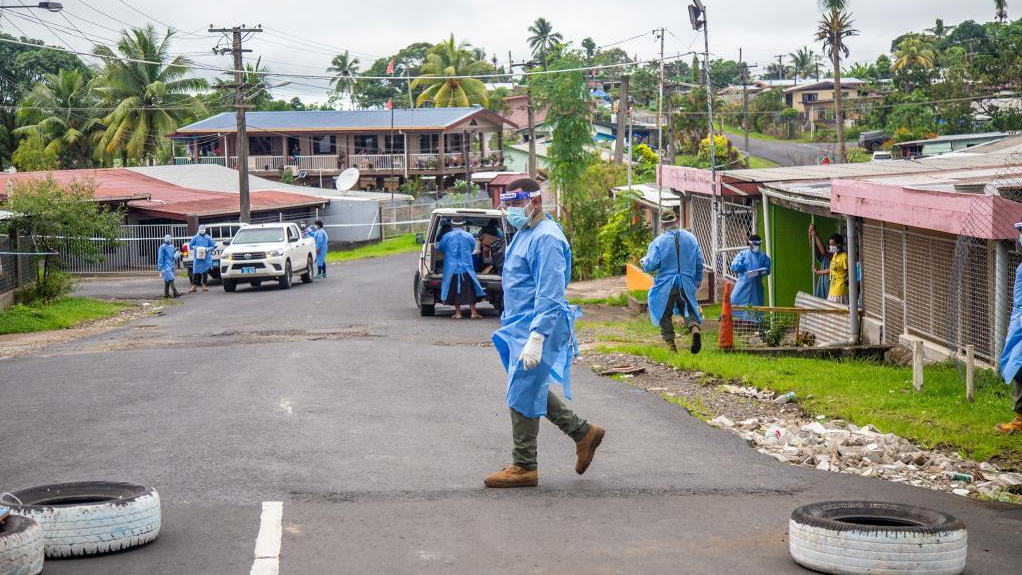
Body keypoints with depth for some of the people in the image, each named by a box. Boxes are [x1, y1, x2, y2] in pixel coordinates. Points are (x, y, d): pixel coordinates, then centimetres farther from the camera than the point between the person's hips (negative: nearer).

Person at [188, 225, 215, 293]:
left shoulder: (208, 238, 5)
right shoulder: (195, 238, 6)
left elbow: (213, 246, 7)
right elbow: (190, 245, 11)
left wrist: (207, 249, -10)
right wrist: (195, 247, -8)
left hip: (206, 258, 0)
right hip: (197, 258, 0)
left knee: (205, 272, 1)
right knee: (196, 272, -3)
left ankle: (204, 286, 8)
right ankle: (194, 286, 1)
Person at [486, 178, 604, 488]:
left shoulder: (546, 239, -18)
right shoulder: (524, 233, 14)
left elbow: (549, 296, -24)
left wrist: (535, 339, -28)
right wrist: (509, 323, 24)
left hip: (536, 329, -10)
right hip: (520, 327, 10)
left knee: (523, 396, -3)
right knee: (532, 391, 16)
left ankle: (524, 467, 8)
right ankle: (583, 432, 27)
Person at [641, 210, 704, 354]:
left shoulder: (658, 242, -10)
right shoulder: (691, 238, 2)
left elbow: (650, 266, -12)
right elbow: (699, 263, 7)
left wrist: (643, 261, 11)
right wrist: (698, 281, 21)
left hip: (666, 285, -3)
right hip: (687, 284, 3)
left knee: (665, 314, 11)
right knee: (688, 309, 13)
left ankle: (671, 344, 8)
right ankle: (695, 328, -17)